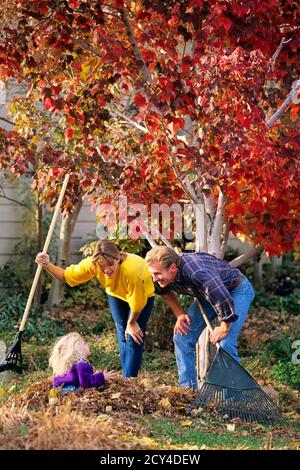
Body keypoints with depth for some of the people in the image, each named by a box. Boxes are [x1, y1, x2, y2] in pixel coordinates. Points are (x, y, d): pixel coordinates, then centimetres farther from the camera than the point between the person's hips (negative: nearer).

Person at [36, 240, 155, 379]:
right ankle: (126, 379, 19)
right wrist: (47, 265, -36)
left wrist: (131, 323, -13)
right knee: (123, 336, 9)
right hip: (116, 294, 4)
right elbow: (67, 275, -19)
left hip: (142, 294, -4)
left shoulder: (131, 270, -46)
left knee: (134, 338, -9)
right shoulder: (91, 264, -34)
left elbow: (137, 304, -29)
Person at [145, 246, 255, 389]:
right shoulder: (164, 276, -17)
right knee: (182, 337, -1)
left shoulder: (197, 272, -43)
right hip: (209, 294, 8)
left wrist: (224, 329, -24)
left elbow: (225, 303, -41)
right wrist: (180, 314, -1)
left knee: (225, 344, -22)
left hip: (237, 291, -8)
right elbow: (165, 292, 10)